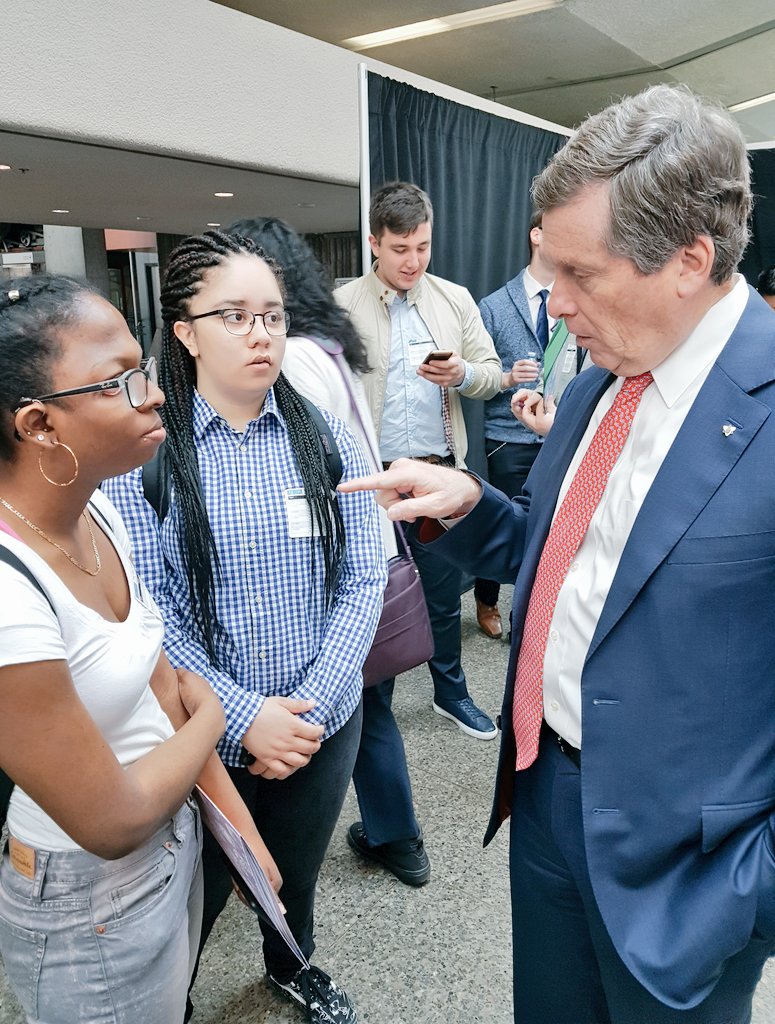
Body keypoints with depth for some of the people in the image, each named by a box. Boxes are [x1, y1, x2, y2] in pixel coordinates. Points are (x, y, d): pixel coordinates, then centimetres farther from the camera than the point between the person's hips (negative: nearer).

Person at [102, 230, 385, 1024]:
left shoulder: (325, 436, -5)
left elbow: (362, 581, -6)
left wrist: (311, 707, -14)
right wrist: (244, 715, -19)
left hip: (324, 722, 3)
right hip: (202, 734, -2)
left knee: (297, 875, 26)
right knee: (198, 898, 19)